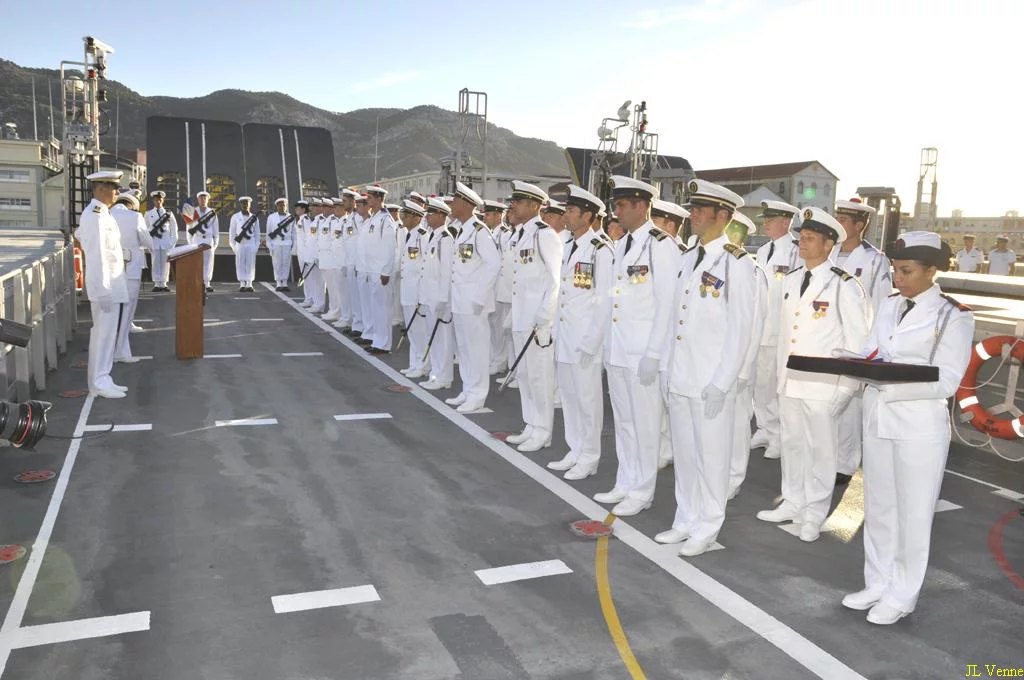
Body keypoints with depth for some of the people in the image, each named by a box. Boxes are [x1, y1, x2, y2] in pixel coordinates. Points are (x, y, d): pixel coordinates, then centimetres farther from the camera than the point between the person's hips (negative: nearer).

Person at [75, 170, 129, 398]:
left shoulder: (101, 213, 12)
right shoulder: (95, 216, -18)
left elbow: (81, 234, 30)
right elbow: (96, 257, -22)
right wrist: (103, 291, -24)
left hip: (111, 284, 10)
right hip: (105, 286, -10)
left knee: (105, 333, 13)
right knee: (104, 334, -4)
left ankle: (102, 380, 20)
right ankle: (99, 384, 2)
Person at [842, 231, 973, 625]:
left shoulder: (953, 317, -8)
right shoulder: (890, 307, 9)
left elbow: (946, 382, -15)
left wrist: (892, 378, -26)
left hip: (920, 426, -6)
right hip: (878, 417, 6)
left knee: (912, 513, 7)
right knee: (878, 507, 15)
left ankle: (901, 595, 21)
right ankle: (878, 584, 30)